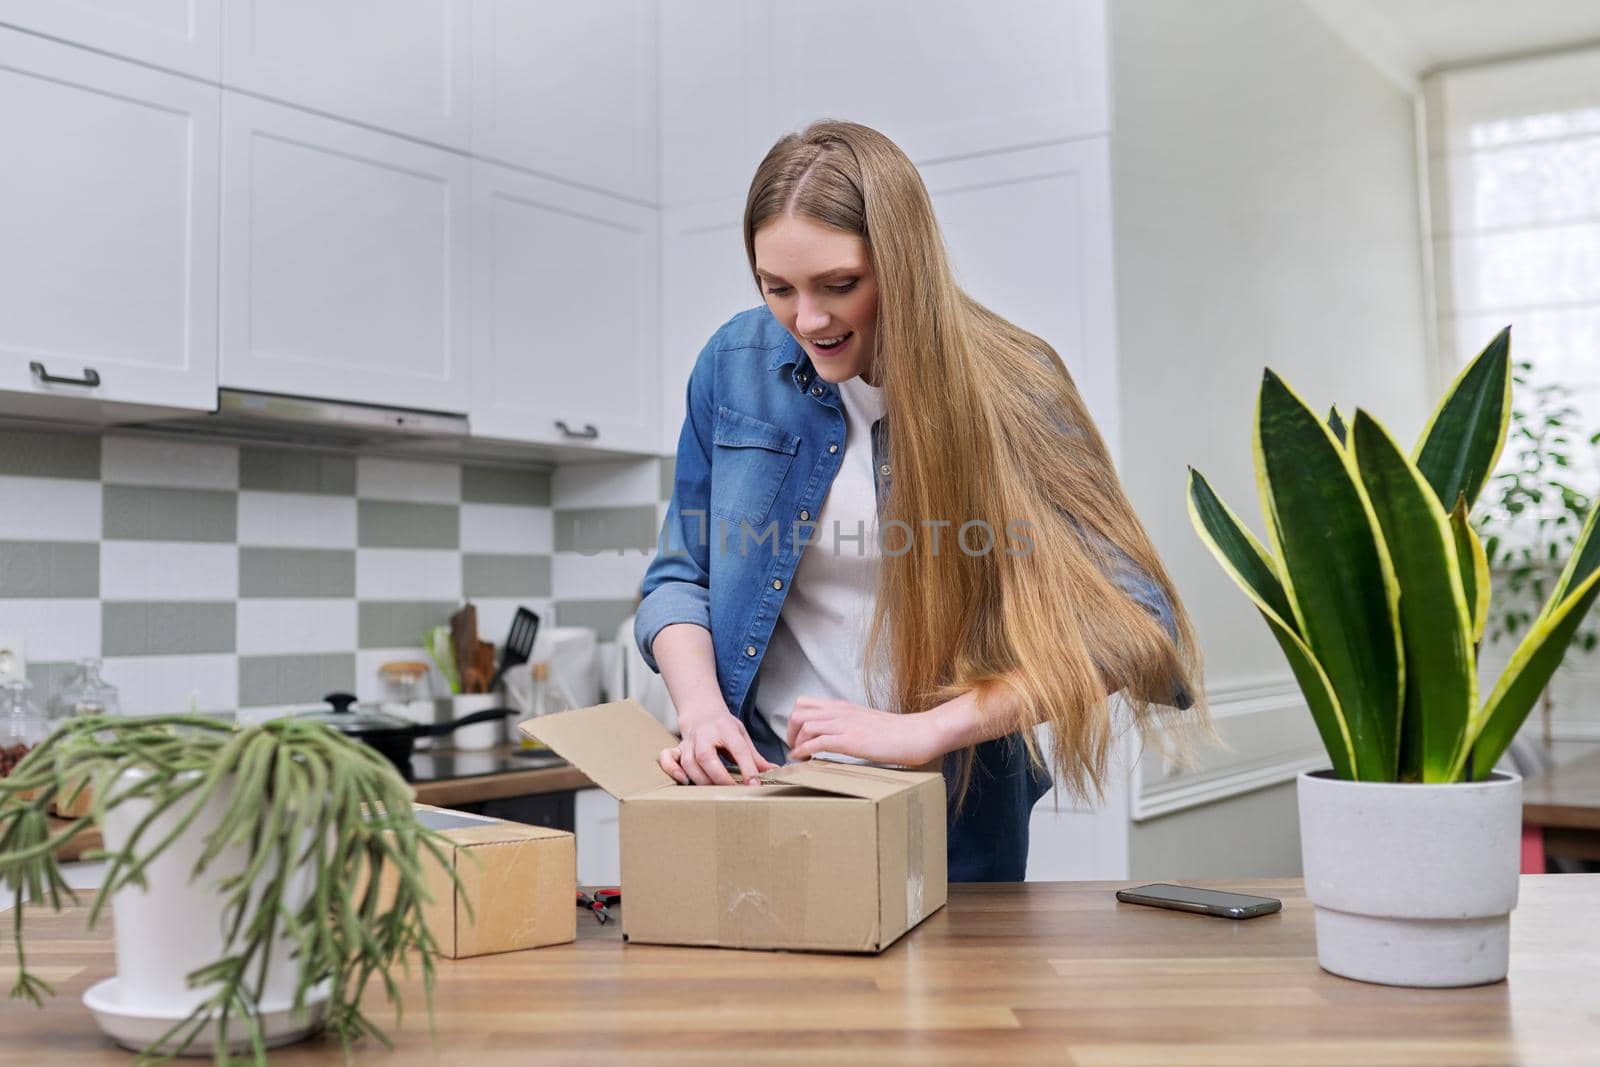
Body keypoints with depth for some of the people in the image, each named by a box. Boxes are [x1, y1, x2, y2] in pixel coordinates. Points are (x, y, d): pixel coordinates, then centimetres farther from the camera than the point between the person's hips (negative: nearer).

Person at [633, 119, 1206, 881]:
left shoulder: (1005, 387, -14)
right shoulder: (737, 365, -4)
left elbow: (1123, 624, -19)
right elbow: (680, 576, 6)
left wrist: (925, 730, -27)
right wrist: (701, 708, -13)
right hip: (753, 783, 3)